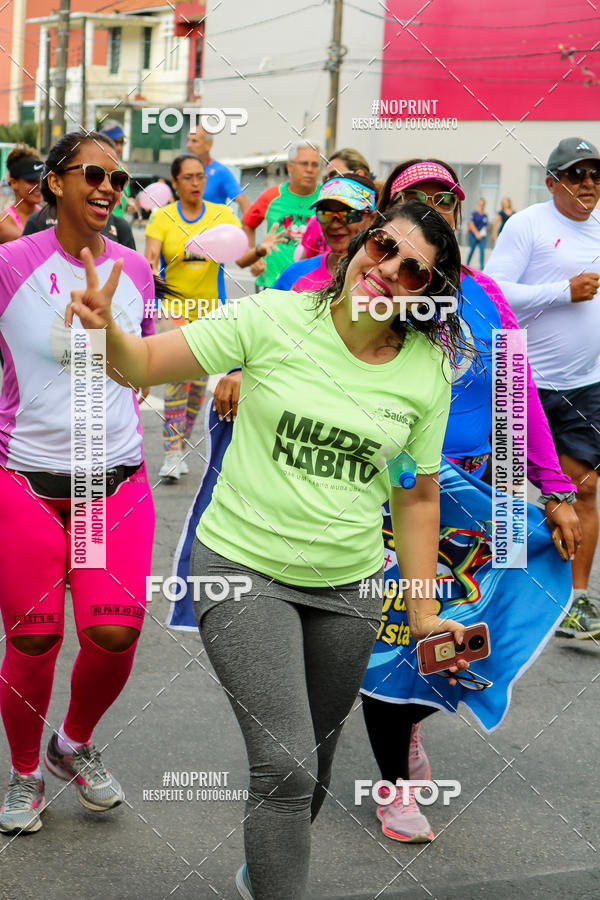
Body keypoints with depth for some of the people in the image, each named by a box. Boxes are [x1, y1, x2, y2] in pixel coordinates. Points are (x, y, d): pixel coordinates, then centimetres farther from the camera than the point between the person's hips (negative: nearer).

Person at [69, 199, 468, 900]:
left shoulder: (428, 371, -2)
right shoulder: (272, 319, -11)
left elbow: (417, 494, 7)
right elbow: (144, 364, -10)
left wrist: (423, 613, 7)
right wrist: (108, 330, -32)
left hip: (348, 586, 4)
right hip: (243, 567, -4)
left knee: (312, 766, 17)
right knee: (285, 764, -14)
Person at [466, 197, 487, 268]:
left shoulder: (485, 216, 9)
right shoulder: (474, 213, -4)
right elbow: (471, 224, -12)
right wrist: (476, 233, -19)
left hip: (482, 236, 3)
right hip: (474, 235, -3)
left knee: (482, 250, -9)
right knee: (472, 250, 4)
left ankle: (481, 266, -7)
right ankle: (466, 265, 18)